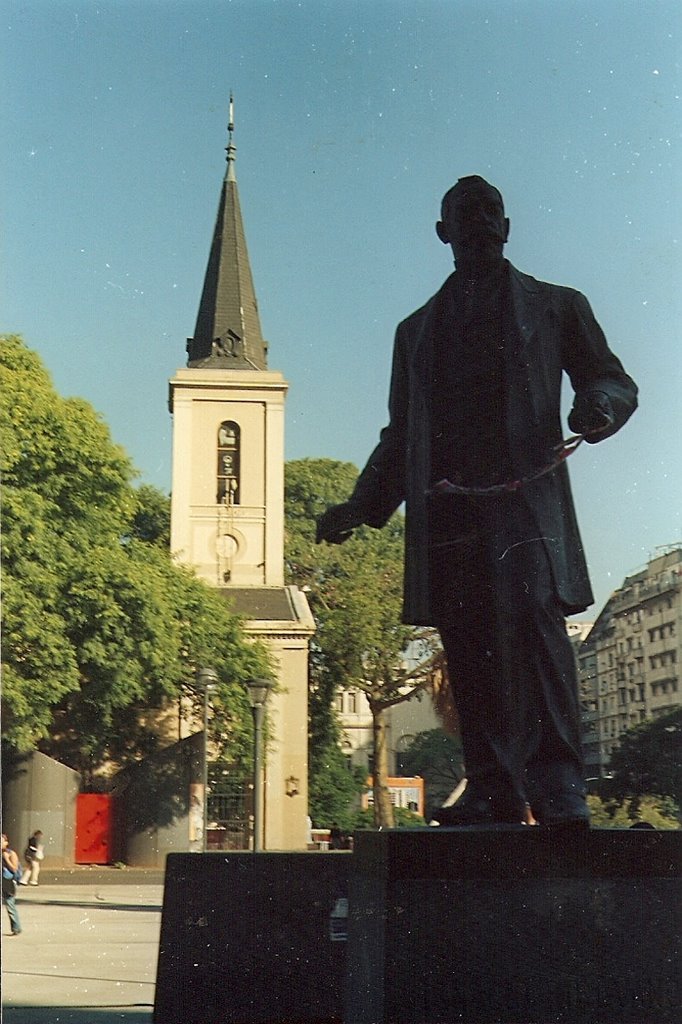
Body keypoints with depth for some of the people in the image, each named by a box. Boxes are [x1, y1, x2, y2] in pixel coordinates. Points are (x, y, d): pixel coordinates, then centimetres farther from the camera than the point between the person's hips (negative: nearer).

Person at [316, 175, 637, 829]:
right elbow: (400, 435, 28)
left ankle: (556, 787, -17)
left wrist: (597, 405, -9)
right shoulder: (418, 330, 27)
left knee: (533, 622, -19)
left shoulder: (554, 307, 18)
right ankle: (492, 790, 1)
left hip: (525, 494, -3)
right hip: (446, 505, 4)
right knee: (468, 647, -2)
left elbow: (613, 380, 15)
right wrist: (360, 505, 18)